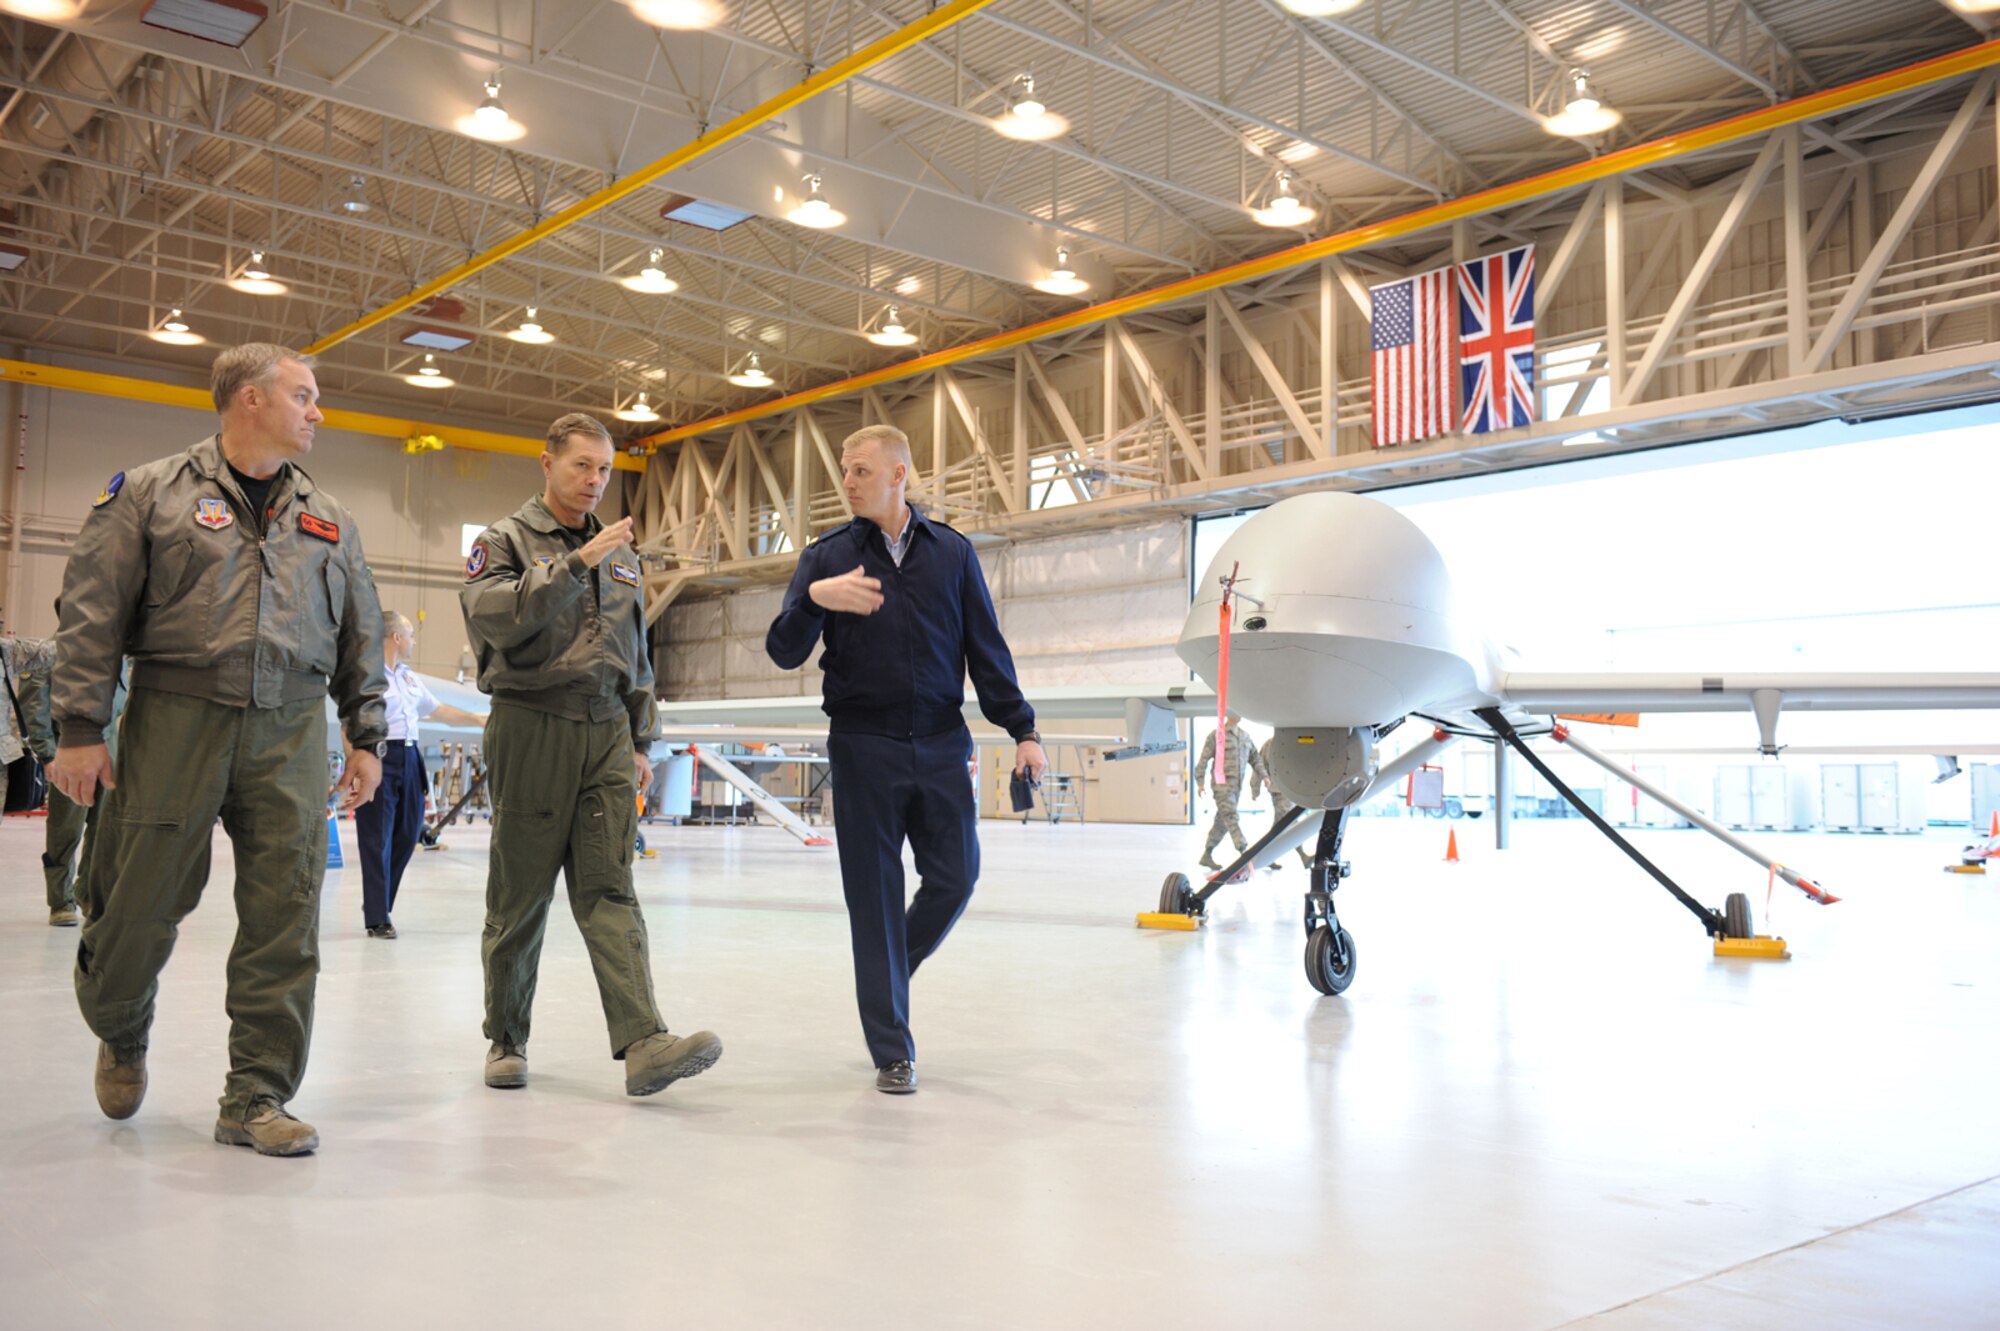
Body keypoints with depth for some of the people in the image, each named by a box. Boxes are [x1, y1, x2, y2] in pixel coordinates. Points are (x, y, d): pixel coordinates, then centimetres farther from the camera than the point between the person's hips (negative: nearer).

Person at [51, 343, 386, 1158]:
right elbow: (91, 613, 0)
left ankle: (257, 1099, 8)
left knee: (284, 922, -2)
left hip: (290, 733, 3)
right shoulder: (151, 493, 5)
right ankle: (120, 1037, 35)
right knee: (140, 903, 4)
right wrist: (80, 729, -6)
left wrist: (366, 737, 12)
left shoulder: (328, 519, 18)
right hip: (176, 721, -3)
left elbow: (361, 635, 19)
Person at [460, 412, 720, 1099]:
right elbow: (495, 616, -18)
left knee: (609, 888, -6)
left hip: (606, 733, 3)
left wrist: (640, 742, 19)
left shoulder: (620, 556, 18)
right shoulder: (506, 540, 2)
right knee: (520, 895, 4)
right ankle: (507, 1040, 20)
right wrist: (576, 563, -23)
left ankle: (644, 1042, -17)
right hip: (531, 727, -3)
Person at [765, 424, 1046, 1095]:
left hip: (940, 745, 1)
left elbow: (987, 649, 8)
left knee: (955, 876, 1)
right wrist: (813, 598, -24)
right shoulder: (827, 556, 5)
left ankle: (892, 966, 31)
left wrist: (1021, 730, 3)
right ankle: (892, 1050, 10)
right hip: (863, 748, -1)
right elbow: (784, 651, -4)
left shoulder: (952, 552, 7)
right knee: (875, 895, 1)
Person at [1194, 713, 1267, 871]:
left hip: (1237, 786, 7)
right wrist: (1200, 782, -11)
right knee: (1231, 818, -16)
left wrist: (1264, 775, 8)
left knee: (1222, 822, 10)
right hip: (1222, 784, -7)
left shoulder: (1244, 736, 15)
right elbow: (1204, 759, -6)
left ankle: (1207, 856, 20)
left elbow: (1255, 757, 21)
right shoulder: (1216, 735, -4)